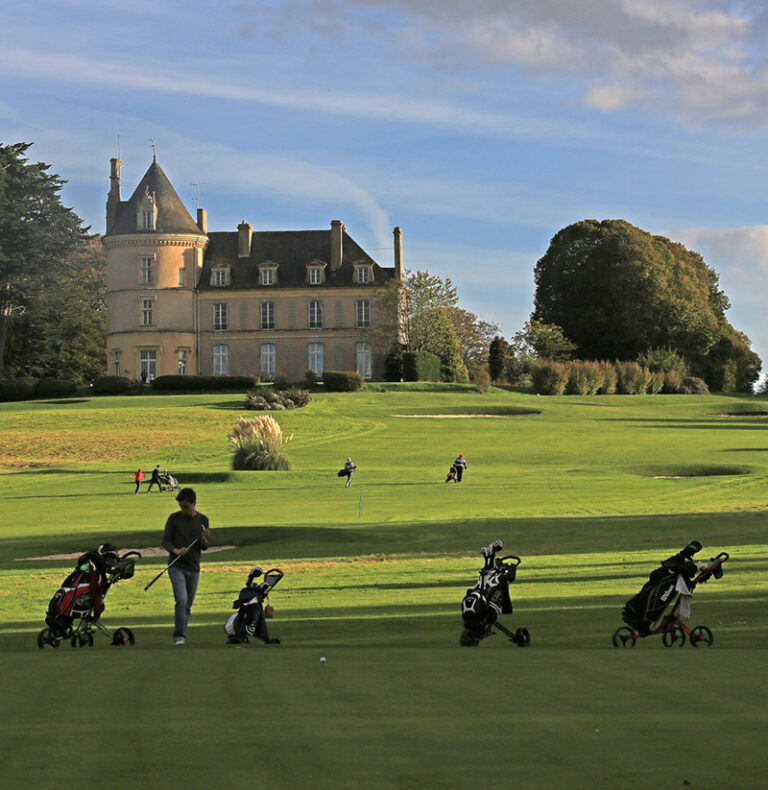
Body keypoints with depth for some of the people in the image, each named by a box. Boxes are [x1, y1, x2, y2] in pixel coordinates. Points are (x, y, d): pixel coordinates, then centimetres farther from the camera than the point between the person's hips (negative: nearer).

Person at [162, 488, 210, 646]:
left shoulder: (203, 520, 6)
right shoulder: (174, 518, -1)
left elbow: (204, 547, 10)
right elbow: (165, 541, -1)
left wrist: (204, 541, -14)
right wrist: (176, 551, -21)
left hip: (194, 568, 3)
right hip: (176, 567, -3)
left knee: (188, 605, 8)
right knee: (181, 599, -19)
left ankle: (182, 635, 21)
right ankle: (179, 636, -19)